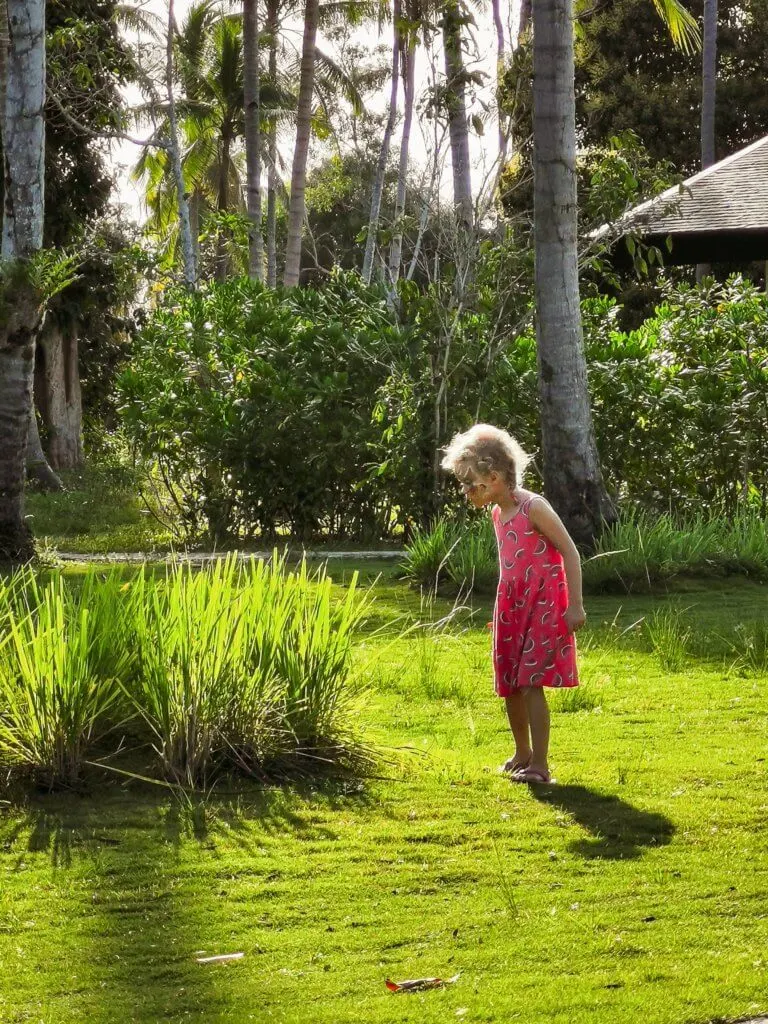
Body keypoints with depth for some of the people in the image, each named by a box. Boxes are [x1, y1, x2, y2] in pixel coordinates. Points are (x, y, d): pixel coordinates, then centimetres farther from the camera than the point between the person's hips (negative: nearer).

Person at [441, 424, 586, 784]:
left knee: (531, 684, -13)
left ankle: (539, 764, -11)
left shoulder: (533, 508, -16)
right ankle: (522, 754, 29)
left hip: (543, 606, -8)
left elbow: (570, 553, -16)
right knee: (510, 686, 12)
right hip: (511, 606, 8)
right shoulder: (497, 513, 9)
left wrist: (575, 605, -19)